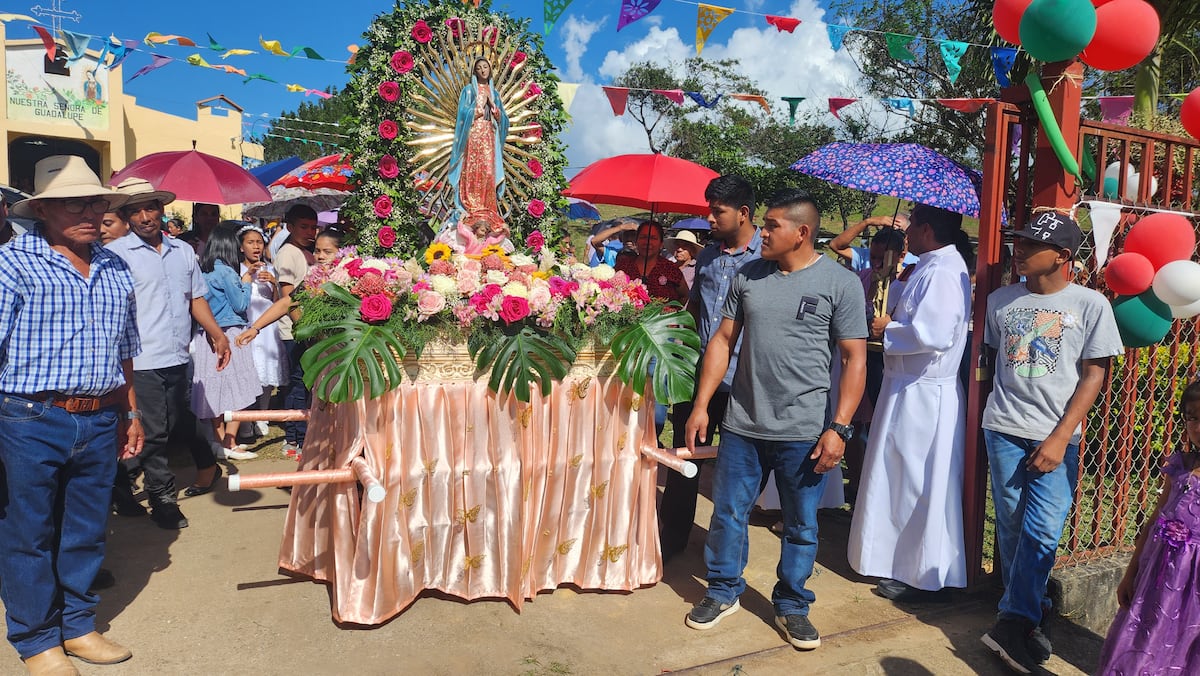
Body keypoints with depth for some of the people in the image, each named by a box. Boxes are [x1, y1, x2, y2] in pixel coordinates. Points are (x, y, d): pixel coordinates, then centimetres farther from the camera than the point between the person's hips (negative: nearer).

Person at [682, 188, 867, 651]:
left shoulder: (841, 284, -5)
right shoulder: (747, 277, 6)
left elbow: (855, 358, -6)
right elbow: (723, 341, 9)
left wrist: (839, 428, -12)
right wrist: (701, 406, 4)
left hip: (803, 432, -3)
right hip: (741, 425, 3)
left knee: (801, 526, 11)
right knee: (728, 513, 12)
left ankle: (792, 606, 30)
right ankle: (723, 592, 32)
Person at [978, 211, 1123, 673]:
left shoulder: (1090, 304, -2)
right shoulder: (1000, 300, 6)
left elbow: (1095, 374, -3)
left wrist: (1060, 438, -10)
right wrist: (997, 409, 8)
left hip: (1057, 435, -2)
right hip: (1003, 429, 3)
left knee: (1042, 531, -7)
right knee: (1011, 524, 7)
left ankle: (1014, 623, 1)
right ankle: (1029, 607, 23)